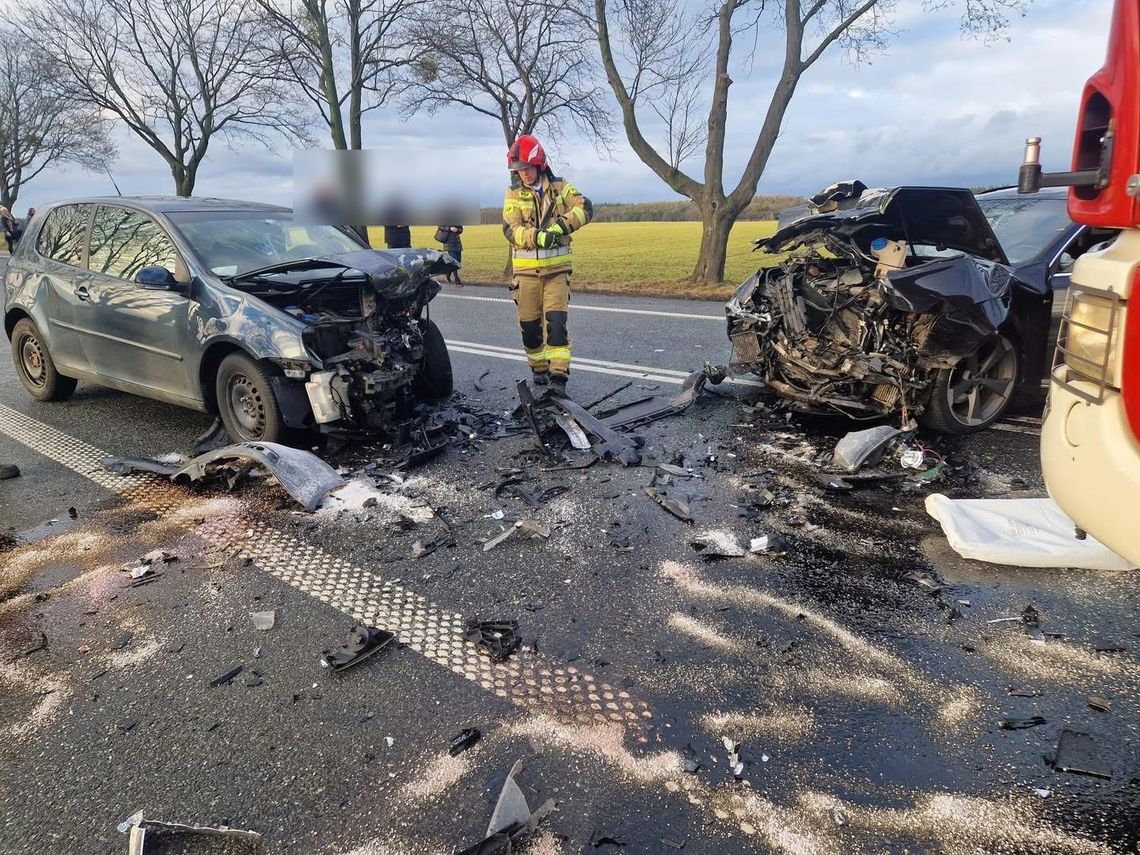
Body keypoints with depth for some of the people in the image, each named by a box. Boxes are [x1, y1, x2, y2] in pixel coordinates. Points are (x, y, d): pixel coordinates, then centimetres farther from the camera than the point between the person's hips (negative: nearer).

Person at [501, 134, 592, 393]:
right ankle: (539, 368, 27)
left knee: (557, 321, -10)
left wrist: (561, 225, -25)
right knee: (529, 323, 7)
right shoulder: (514, 194, 4)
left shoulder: (559, 187, 4)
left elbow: (585, 208, -9)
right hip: (526, 270, 1)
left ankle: (559, 374, -10)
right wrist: (537, 237, -28)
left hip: (557, 268, -1)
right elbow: (511, 229, -10)